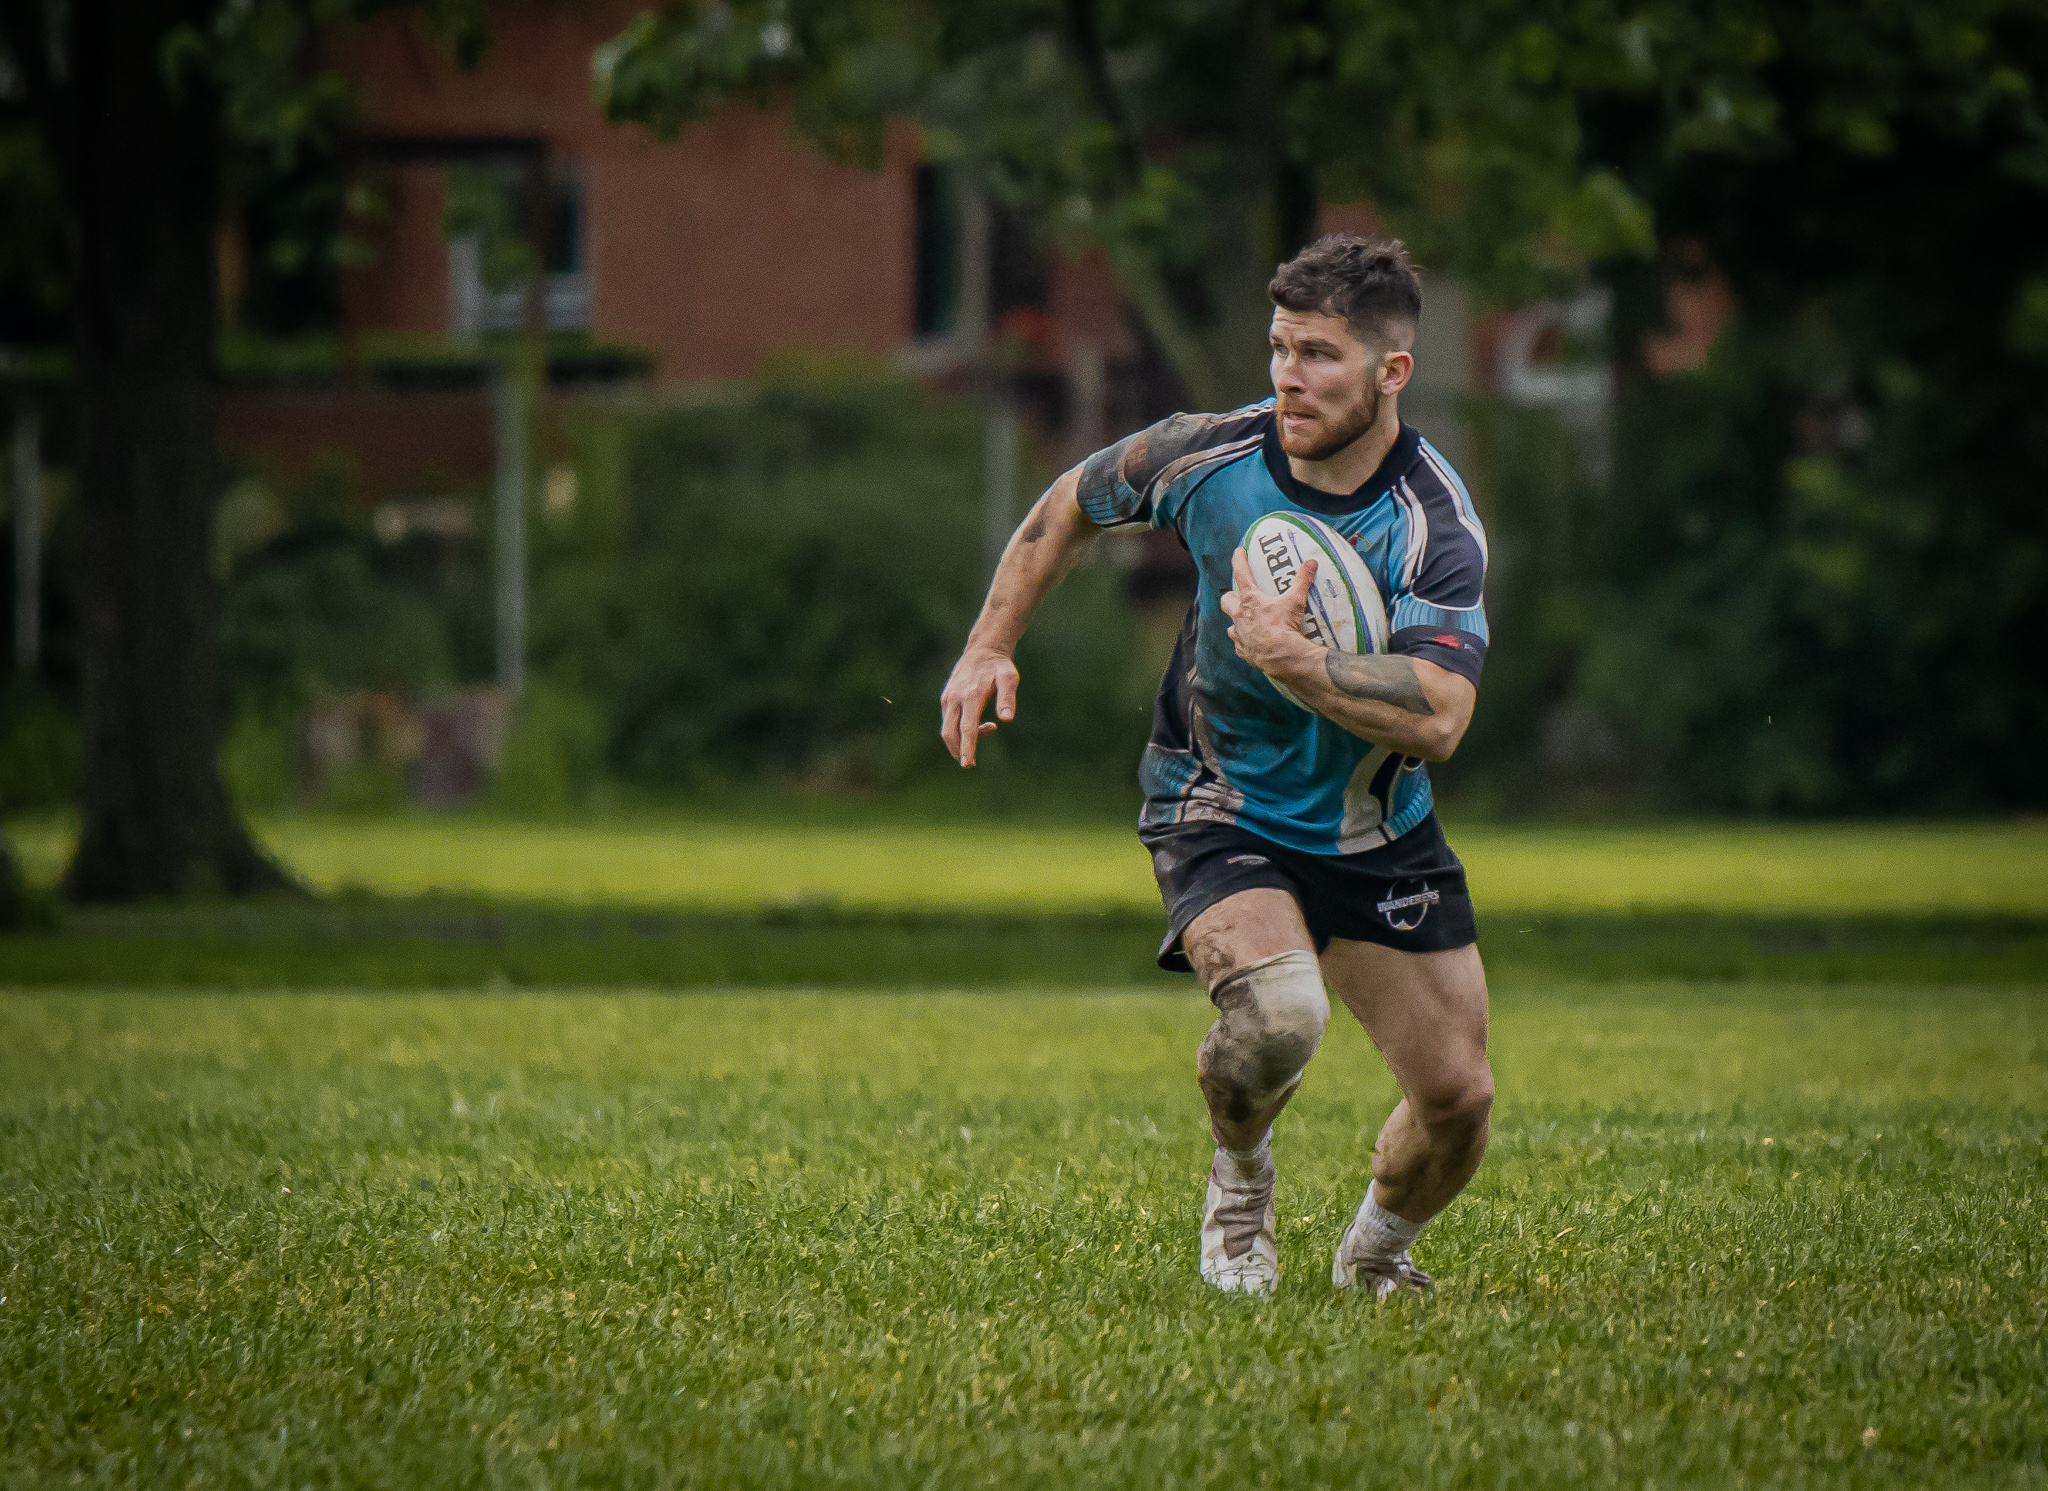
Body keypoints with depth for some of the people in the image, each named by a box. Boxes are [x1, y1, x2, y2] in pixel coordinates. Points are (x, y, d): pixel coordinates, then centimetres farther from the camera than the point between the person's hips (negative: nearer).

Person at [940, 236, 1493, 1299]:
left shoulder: (1436, 522, -22)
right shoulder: (1212, 457, -15)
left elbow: (1437, 719, -33)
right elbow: (1073, 504, 7)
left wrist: (1295, 662, -43)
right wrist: (988, 649, 4)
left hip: (1378, 838, 1)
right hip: (1218, 813, -1)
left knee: (1457, 1095, -1)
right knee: (1275, 1016, -31)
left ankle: (1374, 1251, 34)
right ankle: (1240, 1182, 3)